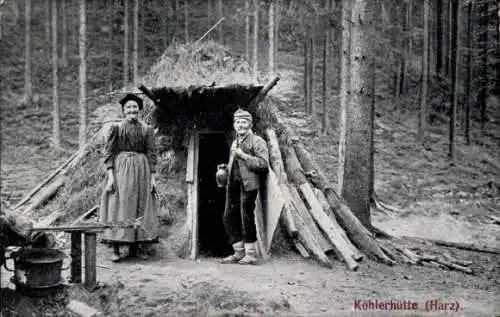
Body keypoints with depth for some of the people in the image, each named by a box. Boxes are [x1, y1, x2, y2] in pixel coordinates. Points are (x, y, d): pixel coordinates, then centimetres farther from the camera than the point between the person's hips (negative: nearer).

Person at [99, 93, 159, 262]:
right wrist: (110, 175, -10)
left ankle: (135, 247, 15)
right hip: (121, 170, -2)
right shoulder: (116, 128, 1)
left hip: (141, 170, 3)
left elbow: (151, 154, 6)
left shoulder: (147, 129, 7)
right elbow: (109, 152, -2)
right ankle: (115, 249, 2)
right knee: (119, 207, -3)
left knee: (140, 208, 5)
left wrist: (152, 177, 1)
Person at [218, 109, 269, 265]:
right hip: (233, 185, 8)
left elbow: (263, 164, -14)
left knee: (246, 219, -6)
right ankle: (239, 253, 17)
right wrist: (226, 167, 13)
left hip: (248, 185, -8)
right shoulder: (235, 143, 22)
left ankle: (251, 254, 7)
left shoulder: (257, 141, -3)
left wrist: (243, 155, -16)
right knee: (229, 218, 7)